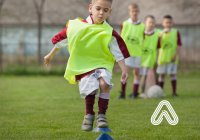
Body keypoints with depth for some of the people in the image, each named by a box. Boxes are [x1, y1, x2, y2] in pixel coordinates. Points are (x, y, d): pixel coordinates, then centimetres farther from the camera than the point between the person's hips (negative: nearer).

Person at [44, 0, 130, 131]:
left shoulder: (109, 33, -7)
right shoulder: (75, 25, -3)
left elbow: (118, 52, -3)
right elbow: (61, 40, 11)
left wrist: (124, 70, -11)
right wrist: (51, 55, 22)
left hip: (102, 63, 0)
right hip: (83, 66, 0)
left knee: (104, 84, -28)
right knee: (90, 89, -20)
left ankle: (102, 114, -8)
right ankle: (89, 115, 7)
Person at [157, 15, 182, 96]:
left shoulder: (176, 32, 0)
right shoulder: (160, 33, 6)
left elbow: (179, 45, -3)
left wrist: (176, 55, -11)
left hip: (172, 58, -2)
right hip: (162, 57, 2)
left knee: (172, 74, -2)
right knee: (161, 74, 5)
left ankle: (174, 92, 5)